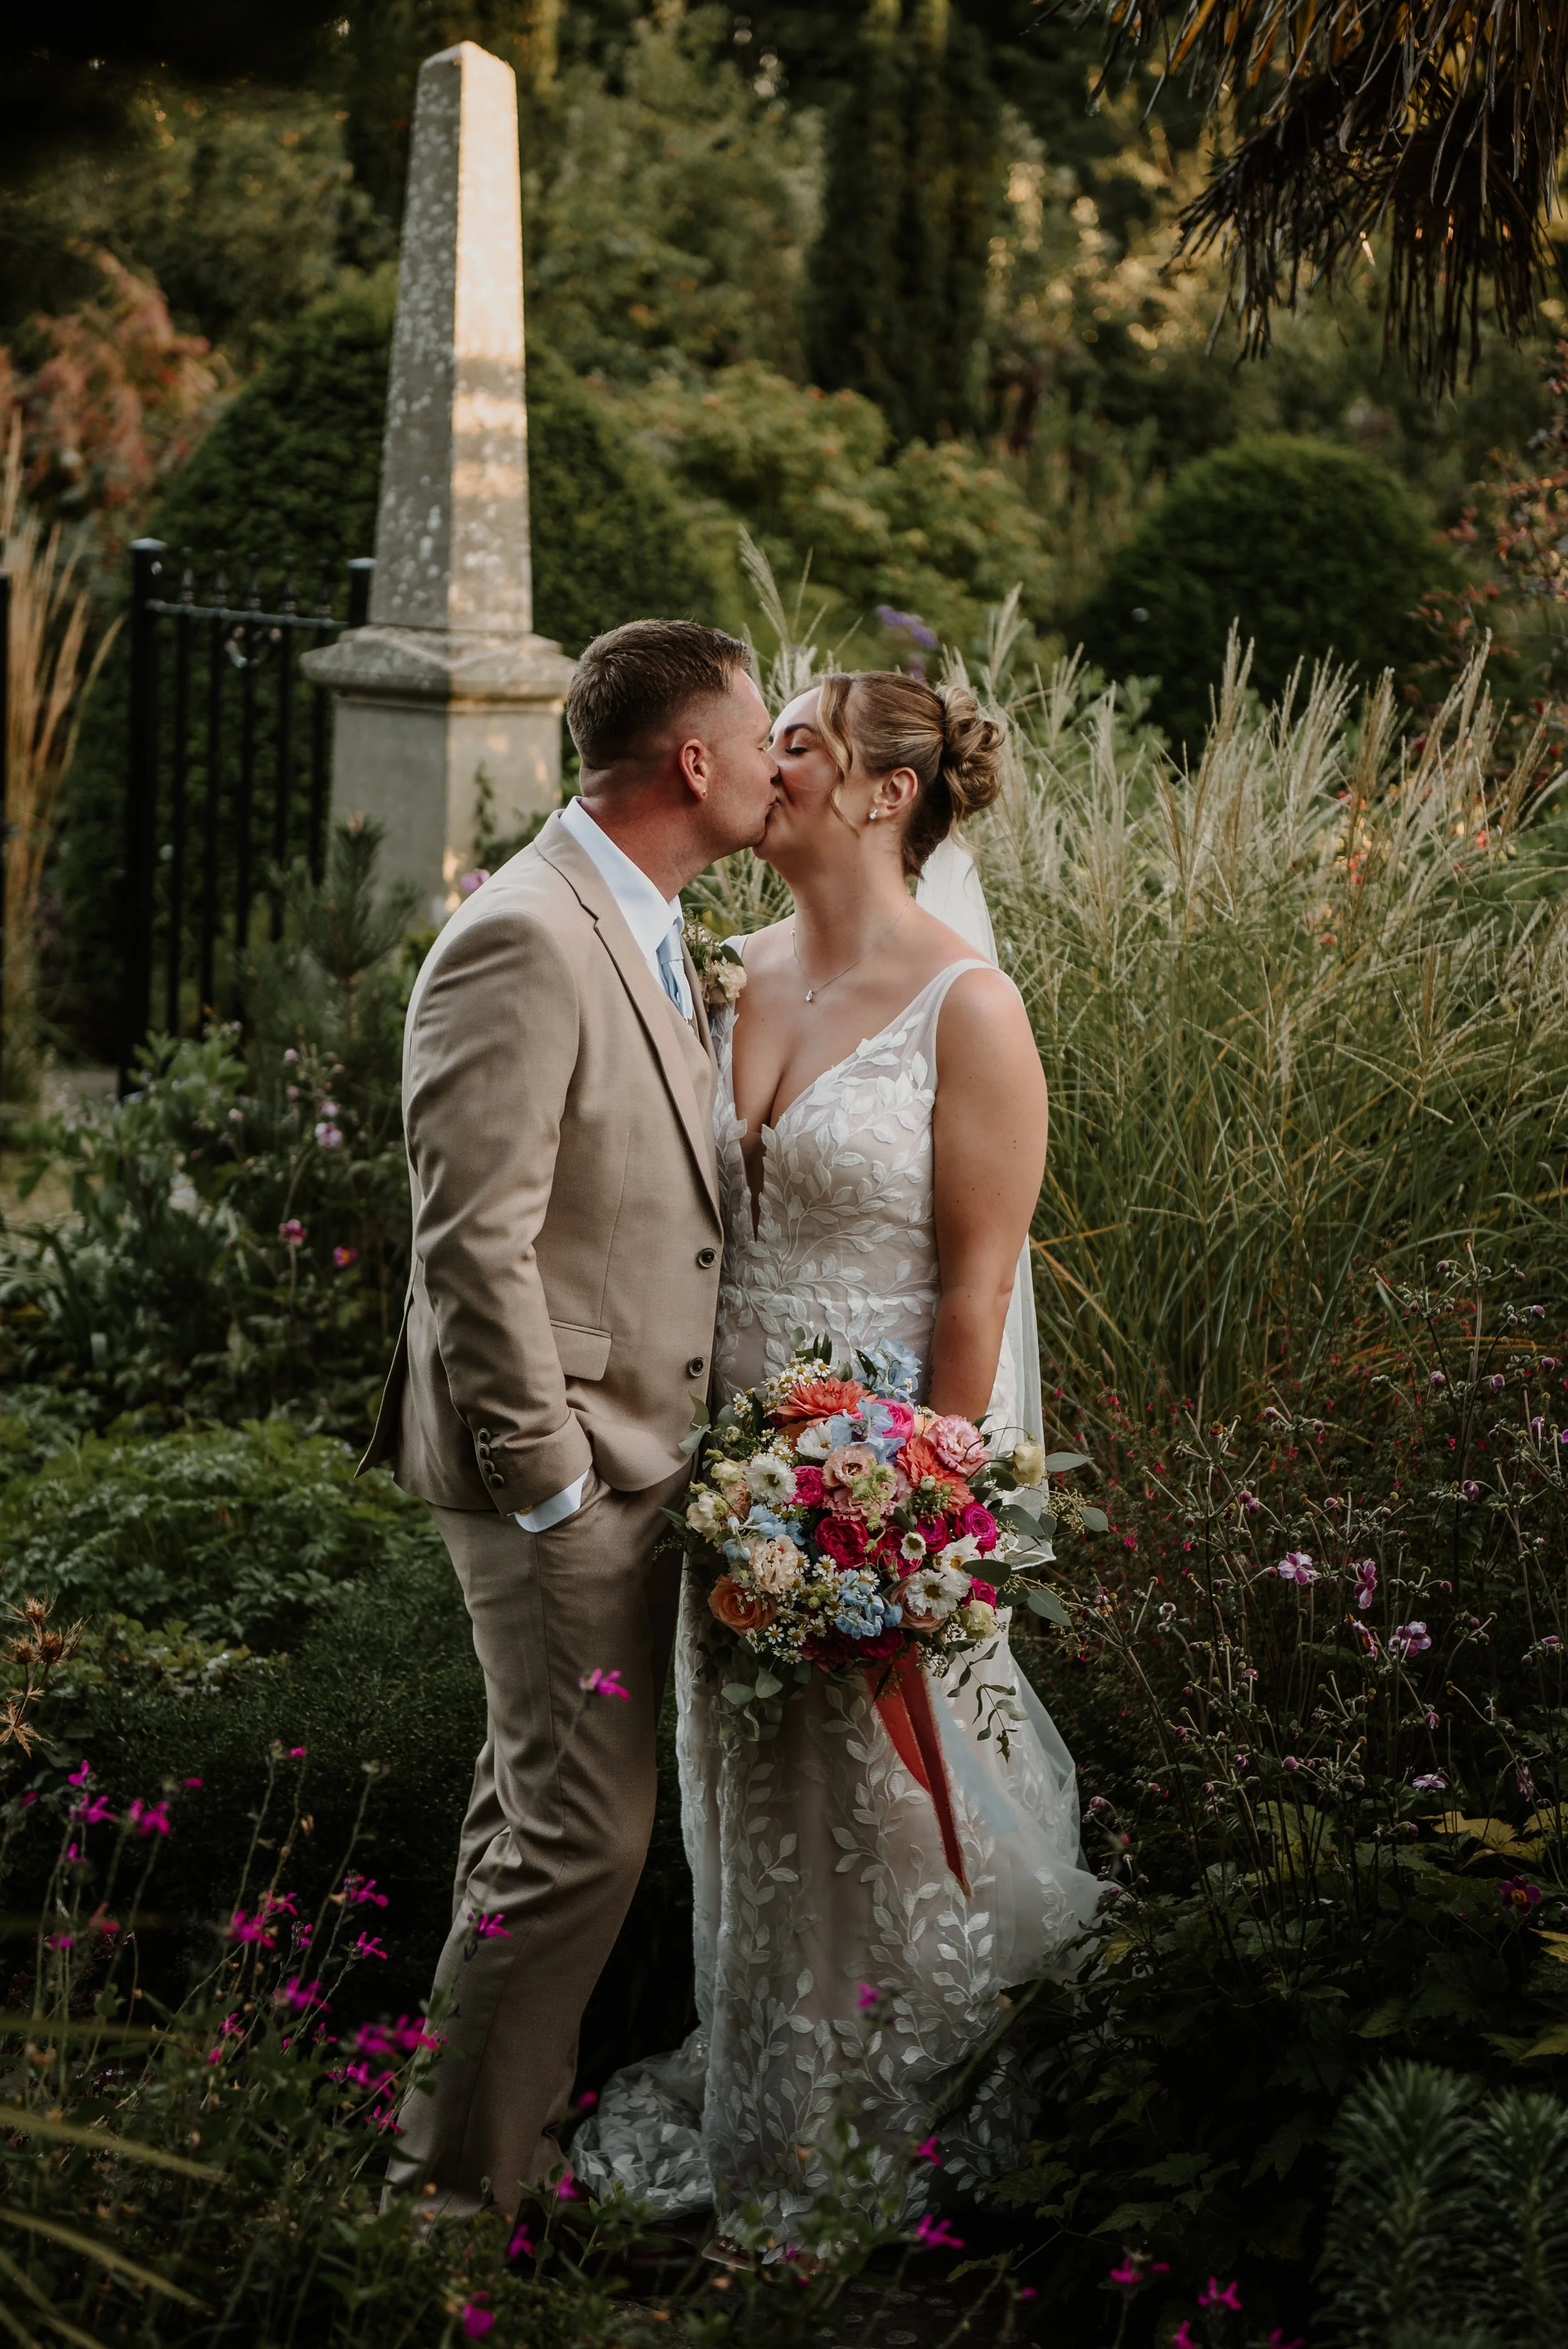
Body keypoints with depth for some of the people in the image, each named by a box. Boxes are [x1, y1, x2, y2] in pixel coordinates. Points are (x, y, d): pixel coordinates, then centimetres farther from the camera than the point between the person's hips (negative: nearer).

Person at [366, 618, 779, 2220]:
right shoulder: (524, 943, -20)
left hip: (630, 1449, 10)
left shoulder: (643, 932, 12)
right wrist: (549, 1477, -21)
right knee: (582, 1834, -6)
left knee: (535, 1809, 19)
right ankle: (462, 2181, 6)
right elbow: (473, 1242, -23)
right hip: (562, 1467, -10)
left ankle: (502, 2131, 31)